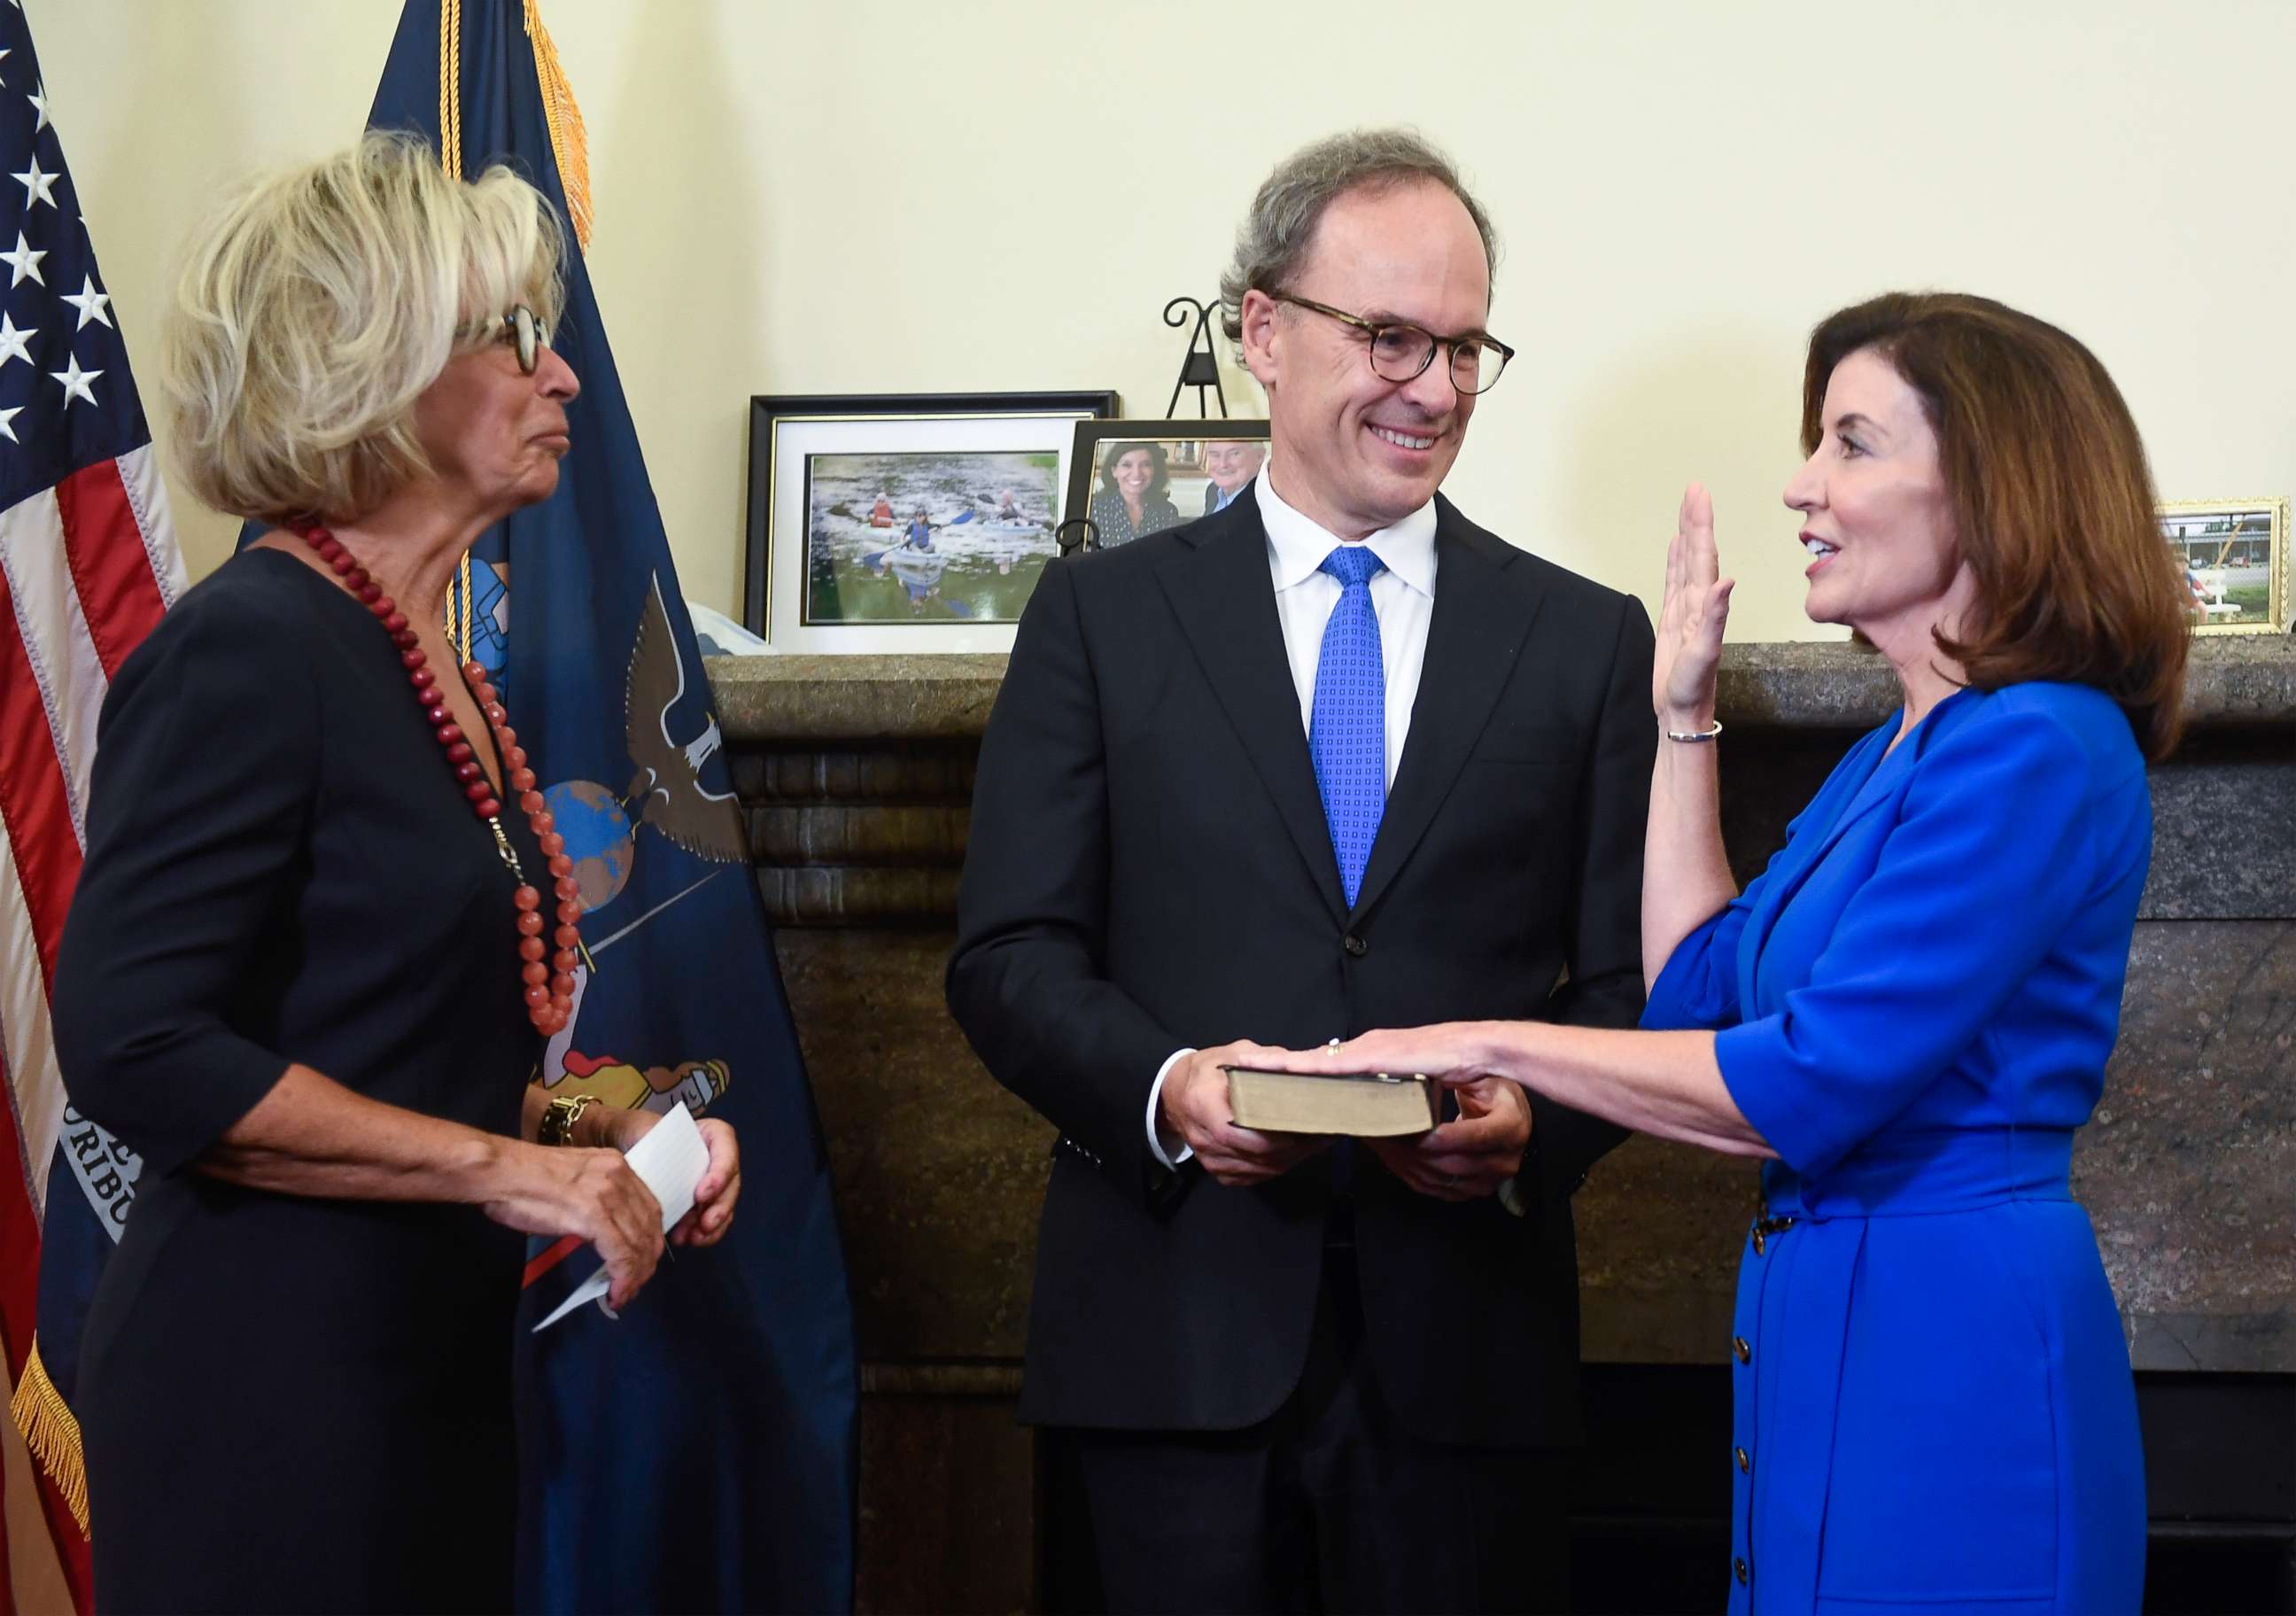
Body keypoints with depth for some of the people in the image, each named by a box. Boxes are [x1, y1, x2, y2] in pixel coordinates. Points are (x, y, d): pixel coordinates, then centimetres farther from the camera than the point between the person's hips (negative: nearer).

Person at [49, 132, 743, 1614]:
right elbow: (134, 1046, -22)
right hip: (270, 1390, -9)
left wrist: (586, 1136, 6)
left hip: (429, 1377, 9)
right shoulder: (250, 649, -14)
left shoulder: (431, 662, 12)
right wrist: (505, 1165, -19)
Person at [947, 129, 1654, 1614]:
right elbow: (1011, 953, 2)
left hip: (1464, 1341, 1)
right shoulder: (1102, 617, 7)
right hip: (1181, 1338, -1)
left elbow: (1631, 984, 6)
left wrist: (1533, 1124, -14)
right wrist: (1163, 1086, -16)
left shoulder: (1587, 641, 9)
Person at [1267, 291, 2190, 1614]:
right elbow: (1701, 992, 17)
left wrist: (1487, 1044, -14)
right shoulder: (1897, 752, 15)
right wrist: (1684, 714, 15)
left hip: (1954, 1350, -10)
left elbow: (1812, 1079, -21)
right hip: (1833, 1319, 10)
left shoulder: (2038, 750, -16)